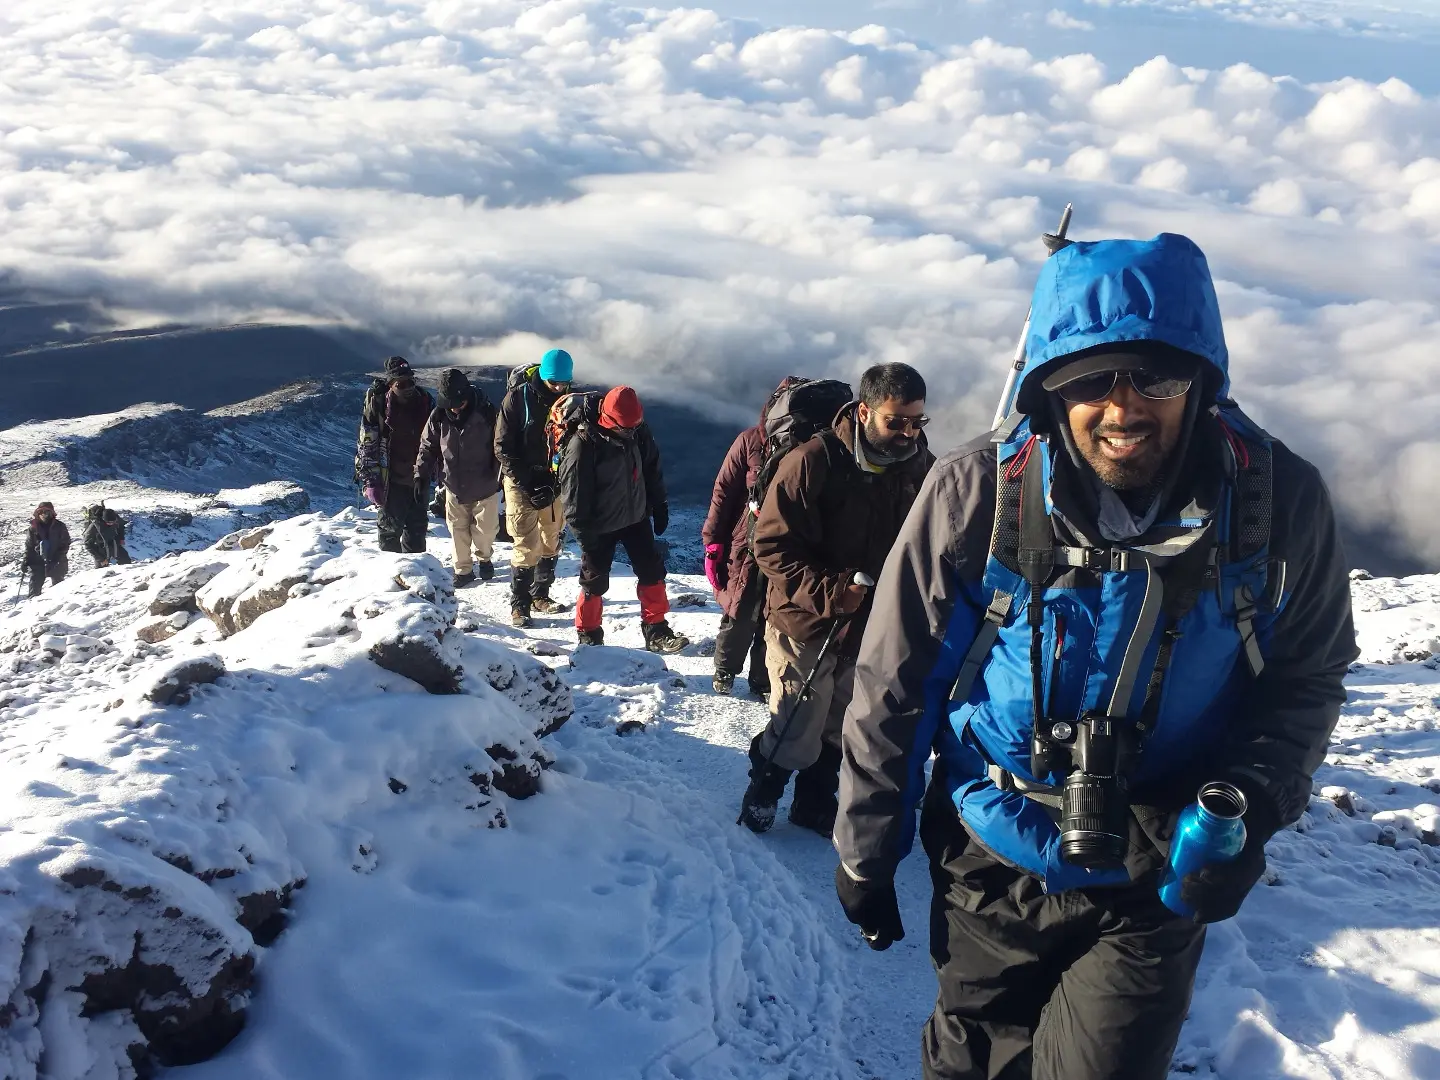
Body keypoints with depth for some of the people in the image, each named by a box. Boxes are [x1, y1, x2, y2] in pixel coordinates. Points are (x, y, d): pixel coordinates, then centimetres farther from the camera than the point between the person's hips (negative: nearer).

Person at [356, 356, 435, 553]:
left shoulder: (424, 400, -2)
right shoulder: (377, 405, -12)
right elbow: (367, 446, -10)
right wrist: (371, 481, -14)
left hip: (419, 478, 4)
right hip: (392, 480, -4)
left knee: (417, 526, 16)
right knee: (391, 527, 6)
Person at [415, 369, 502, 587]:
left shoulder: (486, 413, -14)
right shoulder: (439, 416, -8)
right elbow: (428, 447, 3)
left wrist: (501, 474, -8)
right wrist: (420, 474, -2)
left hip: (484, 485, -2)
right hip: (454, 486, 2)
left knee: (485, 528, 6)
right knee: (458, 530, 6)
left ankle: (484, 558, 33)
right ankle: (463, 570, 20)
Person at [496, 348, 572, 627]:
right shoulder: (518, 397, -12)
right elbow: (503, 447, -11)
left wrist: (555, 483, -10)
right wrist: (528, 484, -16)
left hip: (553, 483, 4)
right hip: (522, 482, -4)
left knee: (551, 543, 9)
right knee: (527, 546, -8)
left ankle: (540, 595, 25)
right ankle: (519, 604, 2)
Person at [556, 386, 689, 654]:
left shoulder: (639, 430, -7)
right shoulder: (584, 443, -25)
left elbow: (652, 468, 9)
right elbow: (574, 491, -20)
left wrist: (659, 505, 10)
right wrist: (584, 530, -16)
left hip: (636, 518, 6)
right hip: (601, 526, -5)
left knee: (653, 572, 7)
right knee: (595, 582, 5)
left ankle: (656, 631, 19)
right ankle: (588, 635, 23)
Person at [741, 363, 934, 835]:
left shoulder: (924, 469, -4)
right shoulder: (813, 461, -20)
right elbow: (773, 543, -18)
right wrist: (828, 591, -27)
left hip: (874, 628, 5)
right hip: (807, 623, -5)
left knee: (842, 729, 18)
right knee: (797, 730, 4)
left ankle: (816, 804, 38)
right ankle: (762, 794, 32)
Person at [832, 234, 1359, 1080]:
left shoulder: (1280, 502, -16)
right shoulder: (978, 495, -20)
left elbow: (1306, 682, 0)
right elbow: (895, 686, -9)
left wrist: (1250, 803, -19)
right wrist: (866, 854, -1)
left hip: (1155, 885, 0)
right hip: (992, 867, 1)